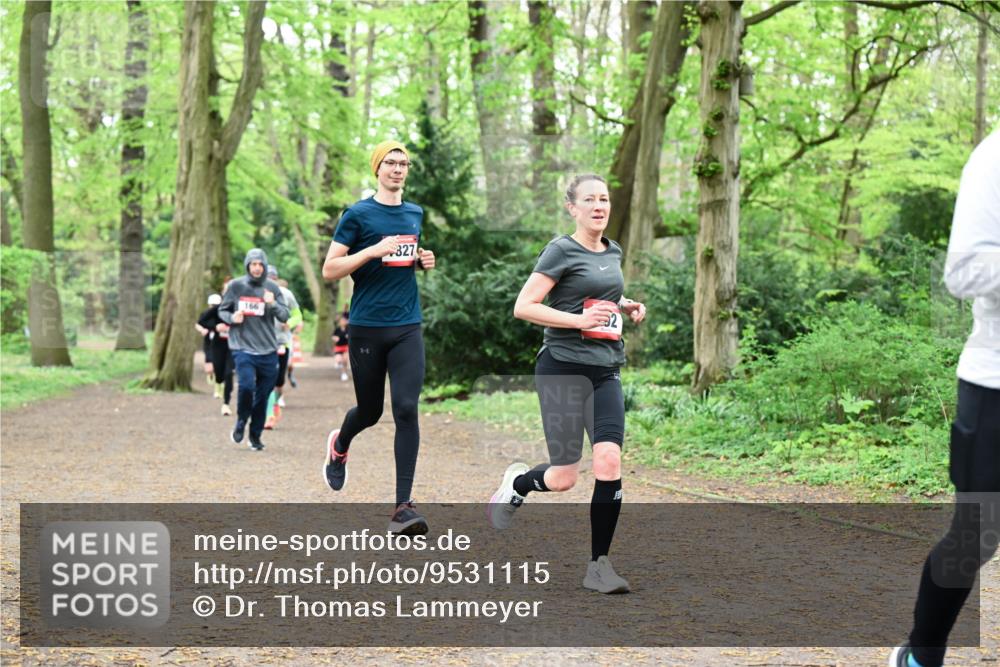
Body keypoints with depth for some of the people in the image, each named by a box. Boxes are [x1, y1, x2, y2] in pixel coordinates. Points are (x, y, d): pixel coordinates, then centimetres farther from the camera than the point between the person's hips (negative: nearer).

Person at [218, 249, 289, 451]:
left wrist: (273, 304, -18)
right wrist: (232, 318, -10)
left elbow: (284, 316, 1)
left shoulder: (272, 288, 4)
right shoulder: (235, 286, 1)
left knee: (263, 395, 4)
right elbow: (222, 311, 11)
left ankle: (255, 435, 21)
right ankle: (241, 423, 8)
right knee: (246, 385, -19)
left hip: (268, 351, 2)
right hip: (243, 348, -2)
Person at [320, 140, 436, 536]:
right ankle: (339, 445, 46)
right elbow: (329, 269, -5)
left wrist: (424, 261, 6)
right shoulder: (358, 214, -3)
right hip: (366, 328, -3)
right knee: (370, 411, 9)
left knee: (406, 410, -11)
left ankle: (403, 507, -10)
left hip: (407, 328, 3)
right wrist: (373, 251, -18)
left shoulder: (415, 214, 13)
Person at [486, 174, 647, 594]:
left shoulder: (613, 253, 15)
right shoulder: (561, 251, -6)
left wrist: (626, 306, 14)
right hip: (563, 367, -6)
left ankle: (598, 565, -2)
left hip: (606, 371, 6)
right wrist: (579, 320, -18)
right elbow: (523, 307, -10)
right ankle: (518, 483, 31)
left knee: (609, 462, -11)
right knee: (564, 478, -4)